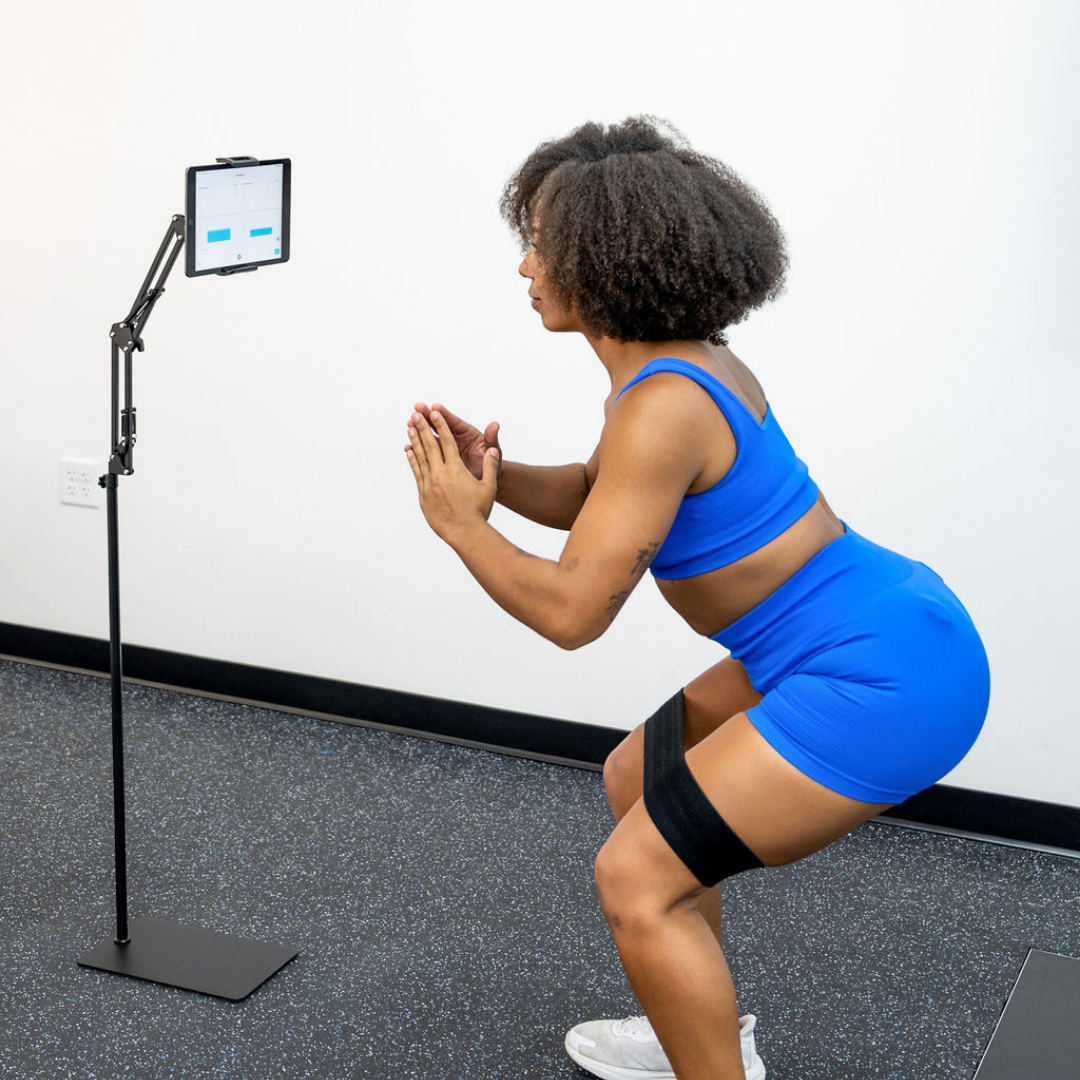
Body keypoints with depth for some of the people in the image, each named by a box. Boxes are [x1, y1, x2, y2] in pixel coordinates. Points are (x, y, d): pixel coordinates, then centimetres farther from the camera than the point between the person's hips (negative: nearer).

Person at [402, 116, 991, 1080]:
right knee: (639, 779, 23)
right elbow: (595, 502, 21)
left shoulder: (662, 407, -23)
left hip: (882, 679, -10)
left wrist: (462, 523, -7)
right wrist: (492, 472, 3)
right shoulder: (689, 363, 7)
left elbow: (571, 609, -22)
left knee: (638, 881, -8)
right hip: (871, 637, 10)